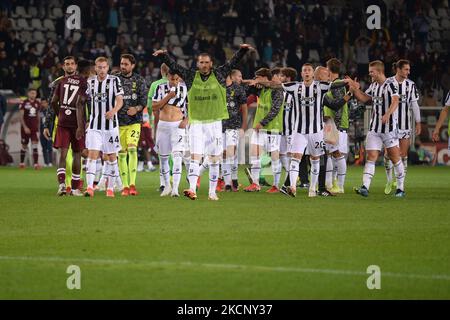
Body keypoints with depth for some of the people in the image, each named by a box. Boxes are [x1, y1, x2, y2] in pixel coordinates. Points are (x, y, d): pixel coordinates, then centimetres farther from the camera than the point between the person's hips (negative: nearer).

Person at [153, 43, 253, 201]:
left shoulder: (219, 75, 5)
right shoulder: (191, 76, 4)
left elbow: (233, 63, 3)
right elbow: (174, 66, 4)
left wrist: (242, 50, -10)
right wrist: (164, 55, -8)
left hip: (215, 123, 1)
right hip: (196, 123, -1)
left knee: (214, 159, 5)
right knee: (195, 157, -12)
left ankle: (212, 192, 12)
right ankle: (192, 189, -20)